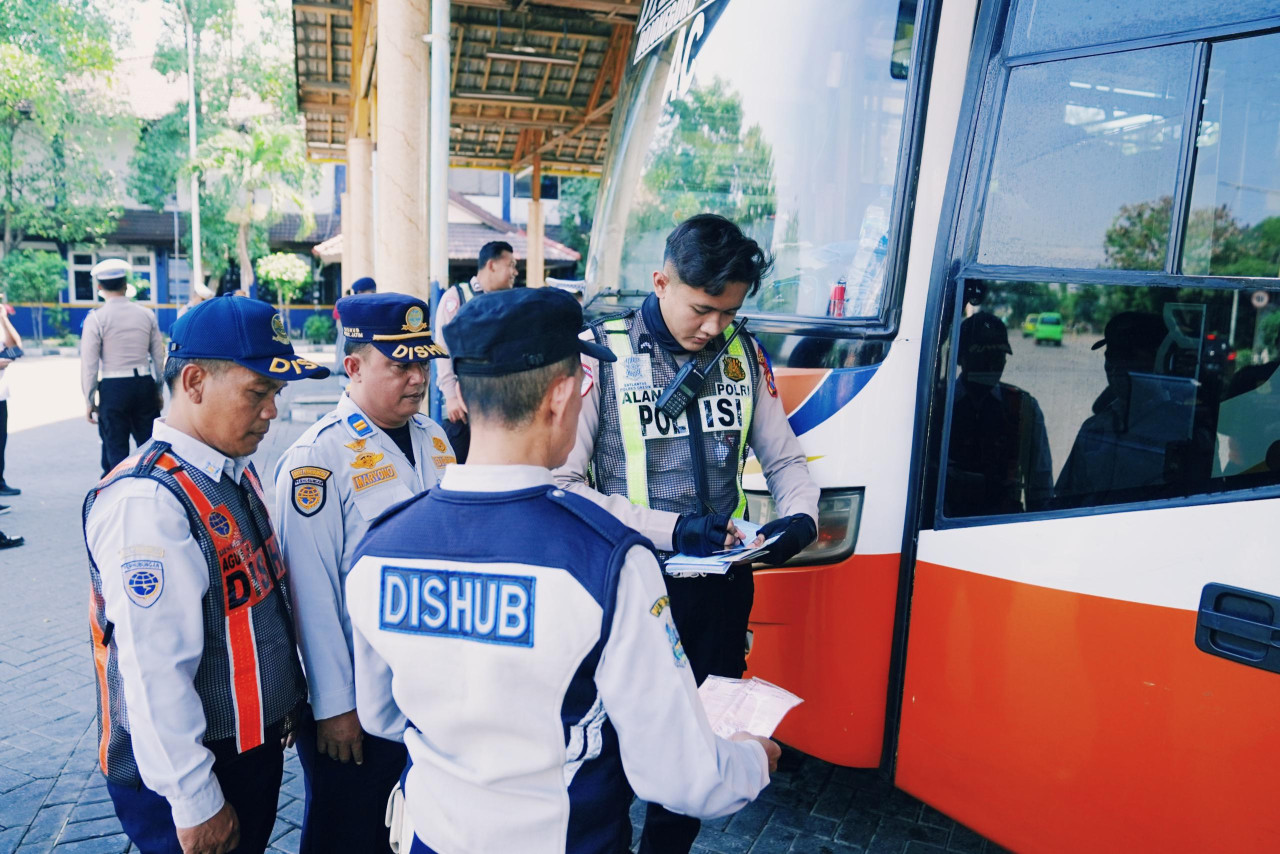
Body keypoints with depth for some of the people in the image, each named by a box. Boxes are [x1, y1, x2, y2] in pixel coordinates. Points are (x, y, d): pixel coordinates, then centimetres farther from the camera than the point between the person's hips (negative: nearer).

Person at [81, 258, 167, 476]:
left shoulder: (96, 318, -5)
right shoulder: (147, 315, 5)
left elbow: (89, 364, -5)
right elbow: (159, 357, 9)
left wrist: (89, 401, 2)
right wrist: (159, 392, 18)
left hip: (113, 388, -3)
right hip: (145, 385, 3)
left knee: (115, 450, 3)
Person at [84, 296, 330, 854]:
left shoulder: (237, 471, 3)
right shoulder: (148, 502, -26)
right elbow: (154, 674, -26)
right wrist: (196, 804, -20)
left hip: (257, 745, 8)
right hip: (192, 770, -8)